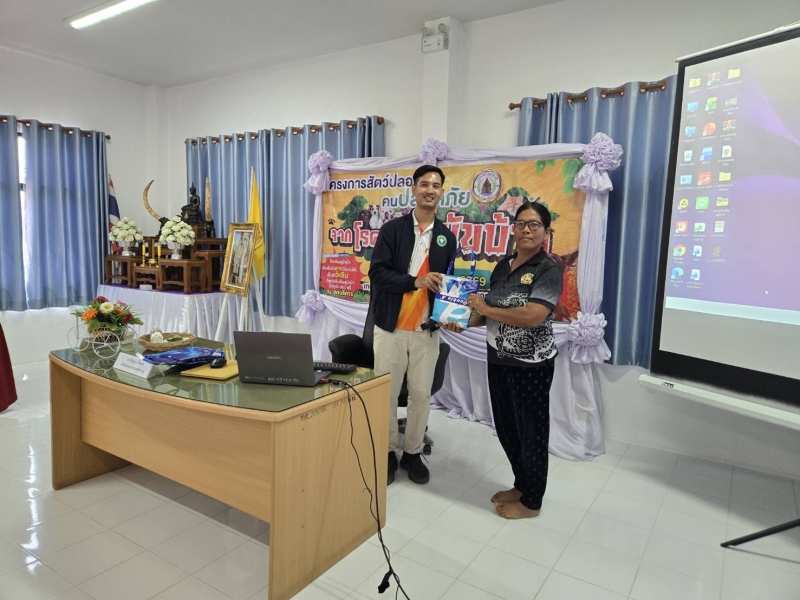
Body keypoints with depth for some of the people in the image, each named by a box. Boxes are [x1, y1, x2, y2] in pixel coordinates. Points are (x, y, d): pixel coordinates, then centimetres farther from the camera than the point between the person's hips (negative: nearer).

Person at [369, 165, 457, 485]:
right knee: (387, 393, 6)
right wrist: (415, 281, -22)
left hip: (427, 329, 2)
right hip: (391, 326, -2)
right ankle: (389, 452, 24)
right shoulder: (392, 229, -1)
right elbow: (377, 272, -9)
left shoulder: (447, 237, 9)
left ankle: (413, 452, 26)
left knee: (421, 394, 8)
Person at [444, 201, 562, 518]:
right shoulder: (503, 265, 7)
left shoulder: (548, 269, -13)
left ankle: (531, 501, 28)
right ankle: (521, 485, 39)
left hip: (531, 365, -7)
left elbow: (533, 316, -26)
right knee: (506, 428, 18)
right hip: (499, 360, 7)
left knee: (530, 431, 9)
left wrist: (486, 309, -18)